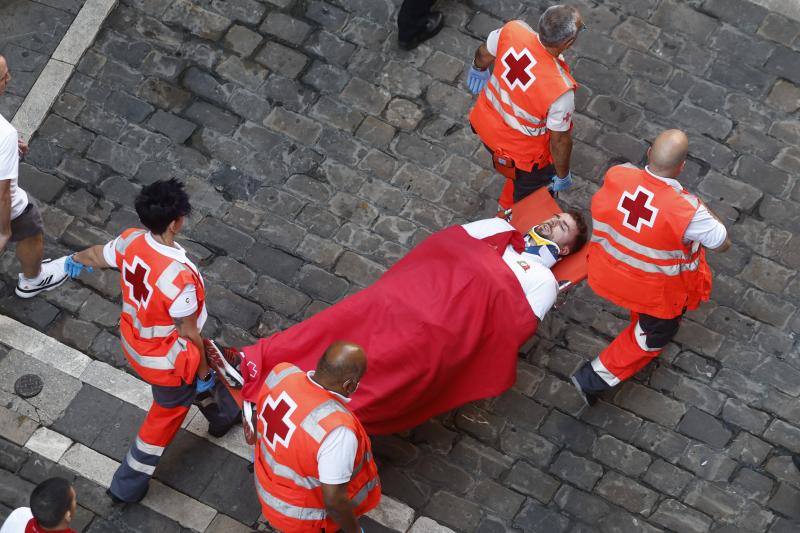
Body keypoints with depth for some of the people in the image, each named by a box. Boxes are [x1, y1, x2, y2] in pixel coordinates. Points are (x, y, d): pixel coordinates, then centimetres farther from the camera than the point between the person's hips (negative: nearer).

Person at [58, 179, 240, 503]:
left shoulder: (130, 241, -21)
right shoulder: (179, 277, -41)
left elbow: (97, 256, 4)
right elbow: (189, 334, -25)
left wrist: (77, 259, 28)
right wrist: (203, 372, -7)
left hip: (133, 341, 7)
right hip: (166, 361, -7)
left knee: (199, 378, 35)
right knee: (166, 416, 20)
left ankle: (222, 415, 65)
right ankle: (127, 486, 37)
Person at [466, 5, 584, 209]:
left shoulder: (513, 30, -29)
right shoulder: (561, 90, -42)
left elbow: (484, 54, -5)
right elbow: (559, 141, -24)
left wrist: (478, 68, 20)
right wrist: (563, 175, -4)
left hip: (484, 123, 6)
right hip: (519, 151, -6)